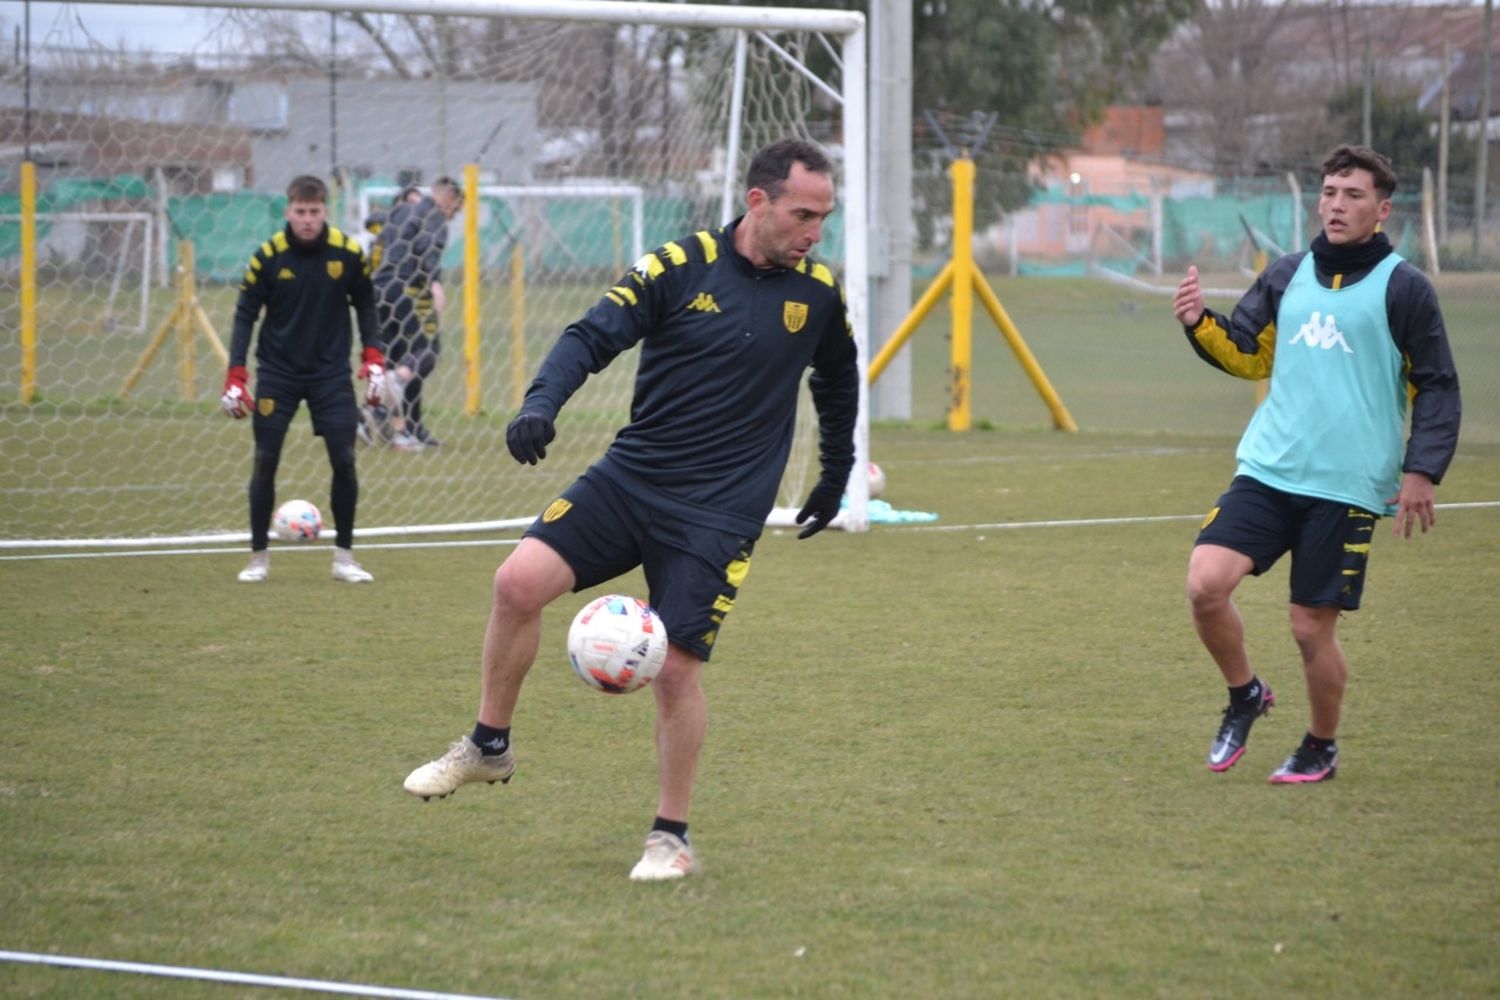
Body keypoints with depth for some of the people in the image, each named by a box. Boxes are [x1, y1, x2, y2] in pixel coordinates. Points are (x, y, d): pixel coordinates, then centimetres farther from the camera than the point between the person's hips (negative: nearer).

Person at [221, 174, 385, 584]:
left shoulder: (348, 253, -7)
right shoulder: (267, 256, -10)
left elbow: (365, 305, 7)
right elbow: (245, 315, -5)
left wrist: (373, 357, -1)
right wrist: (235, 376, -11)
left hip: (331, 372, 1)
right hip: (277, 372, -1)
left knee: (344, 460, -4)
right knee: (265, 461, -2)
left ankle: (344, 557, 9)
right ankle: (259, 557, 11)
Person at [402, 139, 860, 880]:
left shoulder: (817, 292, 1)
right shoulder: (681, 265, -5)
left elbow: (838, 385, 20)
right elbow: (593, 335, -10)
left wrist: (835, 478, 26)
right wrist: (541, 402, -28)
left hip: (718, 512, -1)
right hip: (628, 477, 1)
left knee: (675, 668, -8)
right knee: (520, 581, -16)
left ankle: (671, 838, 11)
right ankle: (488, 746, 6)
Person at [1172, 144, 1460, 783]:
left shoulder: (1402, 288, -2)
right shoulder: (1288, 276, 10)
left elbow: (1437, 389, 0)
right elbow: (1247, 355, 18)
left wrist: (1422, 471, -10)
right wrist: (1199, 324, -2)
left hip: (1347, 486, -4)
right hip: (1266, 469, 4)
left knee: (1312, 628, -1)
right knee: (1205, 584, -13)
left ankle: (1321, 750, 24)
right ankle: (1244, 695, 14)